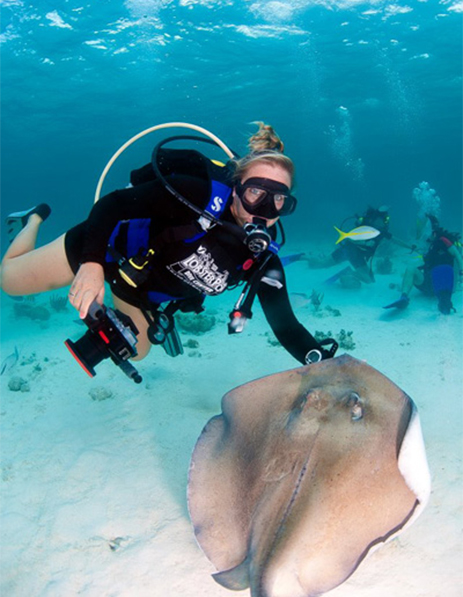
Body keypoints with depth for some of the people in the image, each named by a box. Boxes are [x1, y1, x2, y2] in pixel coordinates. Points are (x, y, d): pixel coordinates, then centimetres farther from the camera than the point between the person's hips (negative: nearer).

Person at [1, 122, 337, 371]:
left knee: (136, 352, 25)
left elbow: (286, 327, -20)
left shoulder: (263, 261, -20)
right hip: (113, 246, -5)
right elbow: (113, 203, -31)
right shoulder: (200, 194, -35)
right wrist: (92, 262, -44)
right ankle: (36, 218, 35)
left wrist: (324, 362, -36)